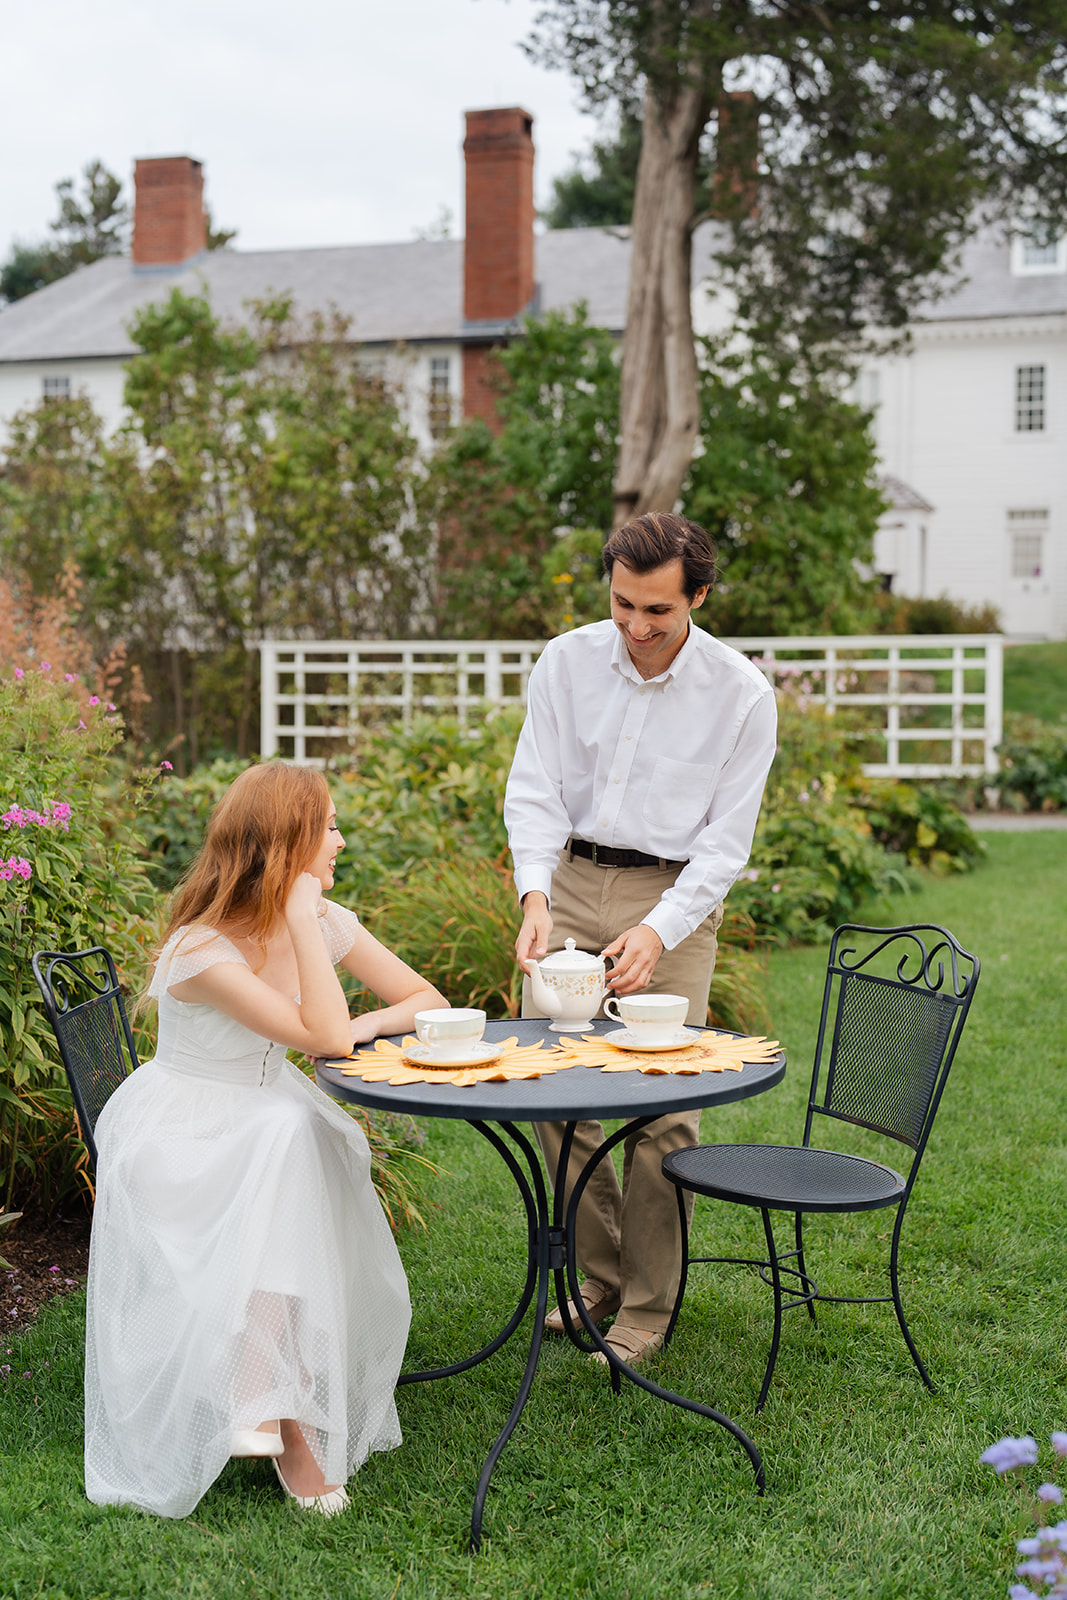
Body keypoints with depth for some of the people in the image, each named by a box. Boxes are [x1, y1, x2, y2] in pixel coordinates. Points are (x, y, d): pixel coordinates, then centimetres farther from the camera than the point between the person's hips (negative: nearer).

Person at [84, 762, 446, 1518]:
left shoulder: (324, 921, -4)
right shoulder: (201, 949, -24)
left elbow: (427, 1000, 3)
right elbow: (322, 1037, -29)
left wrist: (363, 1028, -17)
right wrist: (300, 919, -27)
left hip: (275, 1118, 6)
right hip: (181, 1132, -5)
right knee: (286, 1142, -34)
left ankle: (276, 1404, -24)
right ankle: (286, 1420, -32)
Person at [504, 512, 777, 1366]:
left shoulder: (741, 694, -10)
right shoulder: (568, 662, -3)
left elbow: (727, 839, -7)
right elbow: (535, 790, -3)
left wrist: (660, 930, -20)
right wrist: (535, 896, -19)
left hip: (675, 895, -3)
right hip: (572, 881, 3)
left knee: (662, 1108, -4)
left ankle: (646, 1306, 11)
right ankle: (597, 1276, 21)